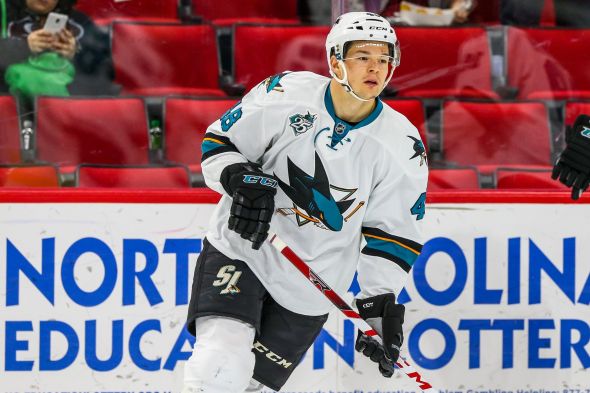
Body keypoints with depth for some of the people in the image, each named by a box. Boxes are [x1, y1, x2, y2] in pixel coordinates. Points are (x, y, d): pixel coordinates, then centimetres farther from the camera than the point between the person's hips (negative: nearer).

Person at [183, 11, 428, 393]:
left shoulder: (403, 147, -6)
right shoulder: (286, 94, -11)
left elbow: (394, 233, 1)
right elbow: (219, 141, 0)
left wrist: (381, 304, -6)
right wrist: (245, 181, -19)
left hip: (309, 290, 2)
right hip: (239, 251, -2)